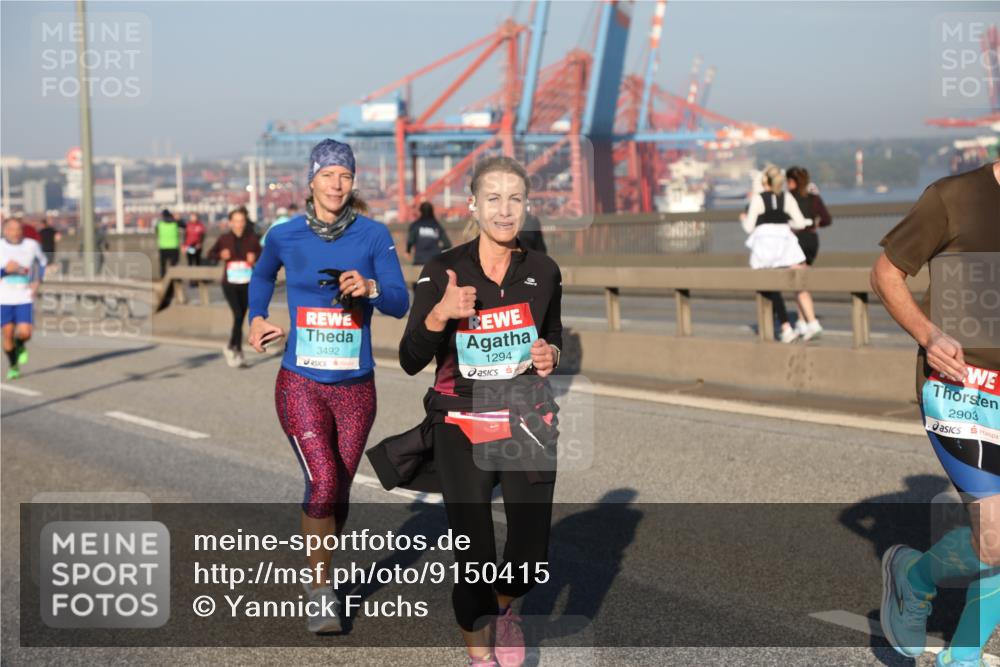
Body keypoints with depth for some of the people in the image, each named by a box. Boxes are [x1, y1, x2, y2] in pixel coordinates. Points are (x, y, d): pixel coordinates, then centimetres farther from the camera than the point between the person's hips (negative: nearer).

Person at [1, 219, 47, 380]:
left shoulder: (31, 245, -3)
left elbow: (42, 261, 17)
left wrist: (37, 282, 5)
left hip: (24, 298, 0)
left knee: (25, 333, -13)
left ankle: (20, 346, 23)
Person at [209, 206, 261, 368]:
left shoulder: (252, 238, -1)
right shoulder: (224, 239, -2)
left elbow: (261, 254, 9)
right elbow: (211, 254, 9)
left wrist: (255, 257, -12)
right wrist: (220, 255, -11)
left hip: (246, 283, 2)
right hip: (230, 283, -2)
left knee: (241, 318, 8)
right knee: (238, 315, -15)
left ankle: (231, 347, 27)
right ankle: (237, 351, -4)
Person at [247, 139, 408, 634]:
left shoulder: (373, 235, -4)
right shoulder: (285, 236, 0)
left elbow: (400, 303, -12)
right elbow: (261, 276, 23)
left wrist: (370, 288, -30)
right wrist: (257, 318, 12)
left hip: (355, 387, 1)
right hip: (301, 383, -1)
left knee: (340, 490, 11)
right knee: (323, 482, -18)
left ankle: (318, 575, 35)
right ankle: (320, 591, -3)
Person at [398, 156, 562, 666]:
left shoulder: (543, 271, 0)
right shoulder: (442, 272, -8)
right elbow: (411, 361, -11)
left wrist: (551, 354, -6)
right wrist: (440, 313, -28)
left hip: (527, 427, 2)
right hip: (463, 432, -2)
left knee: (531, 558, 1)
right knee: (474, 558, 0)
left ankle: (500, 610, 36)